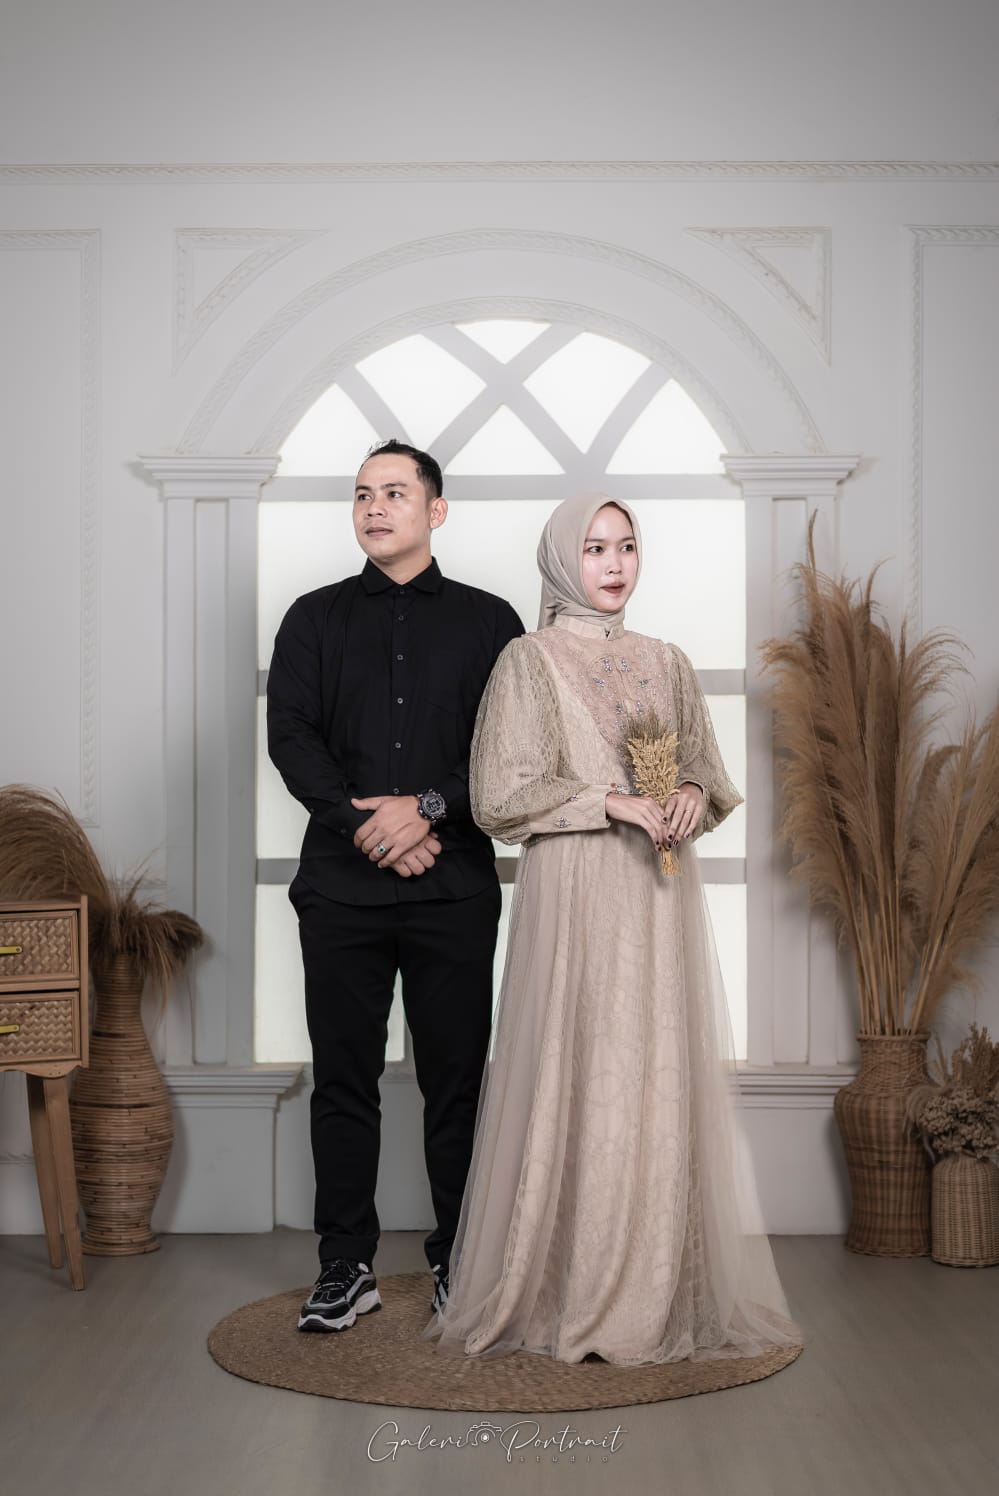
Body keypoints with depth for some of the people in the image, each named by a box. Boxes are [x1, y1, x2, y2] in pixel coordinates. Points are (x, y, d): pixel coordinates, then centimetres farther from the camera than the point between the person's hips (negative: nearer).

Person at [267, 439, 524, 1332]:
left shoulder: (487, 621, 9)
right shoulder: (316, 619, 13)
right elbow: (291, 736, 2)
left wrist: (428, 807, -13)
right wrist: (366, 827, -11)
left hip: (455, 885, -1)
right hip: (342, 882, 1)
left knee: (456, 1078, 3)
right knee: (343, 1078, 4)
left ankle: (460, 1261, 14)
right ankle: (347, 1266, 13)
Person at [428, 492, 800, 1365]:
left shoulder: (668, 664, 15)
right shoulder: (529, 662, 1)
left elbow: (710, 771, 17)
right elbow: (501, 793, -6)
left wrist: (693, 793, -6)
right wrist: (613, 803, -14)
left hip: (660, 898, 5)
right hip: (575, 896, -4)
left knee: (661, 1081, 3)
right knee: (576, 1083, -4)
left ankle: (657, 1291, 12)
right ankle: (562, 1294, 6)